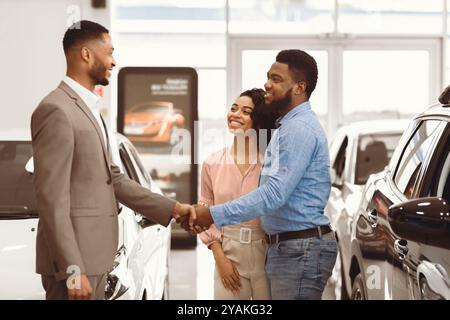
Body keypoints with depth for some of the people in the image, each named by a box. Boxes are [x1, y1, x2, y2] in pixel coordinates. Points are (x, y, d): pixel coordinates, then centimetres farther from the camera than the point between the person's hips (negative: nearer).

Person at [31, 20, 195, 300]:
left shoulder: (88, 109, 17)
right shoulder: (56, 110, -14)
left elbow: (112, 179, 19)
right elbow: (52, 199, -19)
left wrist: (171, 208, 12)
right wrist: (73, 270, -22)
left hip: (92, 255, 10)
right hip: (72, 258, -9)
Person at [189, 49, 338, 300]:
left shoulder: (300, 129, -16)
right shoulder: (288, 126, 18)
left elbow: (274, 194, -24)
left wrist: (215, 215, -21)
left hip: (302, 249, -10)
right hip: (285, 246, 10)